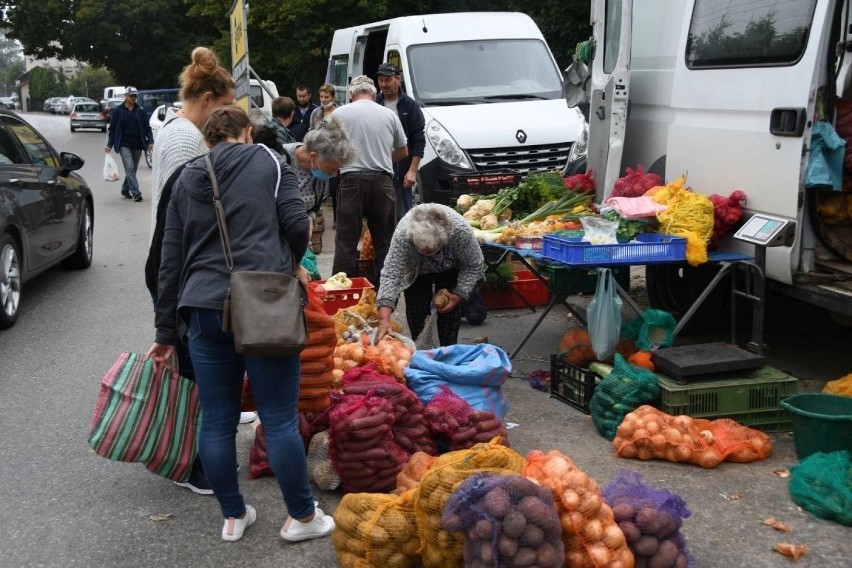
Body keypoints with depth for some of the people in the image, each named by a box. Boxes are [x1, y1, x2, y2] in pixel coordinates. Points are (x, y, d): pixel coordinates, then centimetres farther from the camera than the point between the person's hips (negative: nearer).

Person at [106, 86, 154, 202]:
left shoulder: (141, 111, 7)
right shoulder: (117, 111, 2)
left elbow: (147, 127, 7)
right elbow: (112, 129, 4)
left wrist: (150, 141, -6)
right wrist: (109, 145, 0)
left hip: (137, 145, 3)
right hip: (124, 145, -3)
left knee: (132, 169, 10)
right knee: (130, 168, -14)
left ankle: (125, 189, 28)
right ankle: (135, 193, -18)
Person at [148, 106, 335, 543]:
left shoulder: (186, 179, 16)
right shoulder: (267, 161, 7)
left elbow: (171, 261, 16)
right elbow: (297, 224, -3)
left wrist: (166, 333, 21)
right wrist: (286, 266, 18)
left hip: (203, 310, 4)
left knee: (217, 422, 12)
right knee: (280, 419, 4)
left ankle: (233, 517, 25)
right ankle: (301, 516, 16)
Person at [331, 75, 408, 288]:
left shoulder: (340, 113, 3)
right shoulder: (389, 115, 9)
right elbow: (403, 152, 18)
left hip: (352, 178, -1)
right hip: (382, 180, 2)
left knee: (346, 239, 2)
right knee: (384, 239, 9)